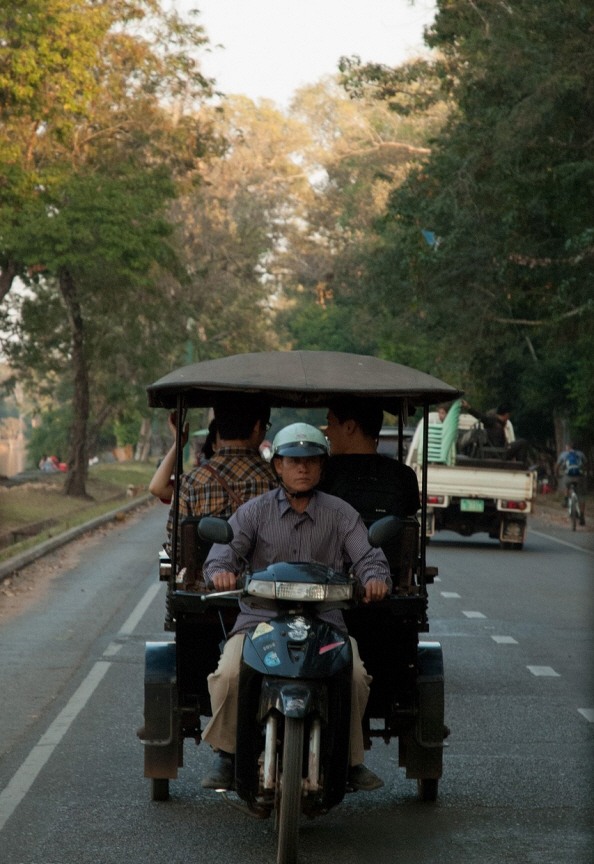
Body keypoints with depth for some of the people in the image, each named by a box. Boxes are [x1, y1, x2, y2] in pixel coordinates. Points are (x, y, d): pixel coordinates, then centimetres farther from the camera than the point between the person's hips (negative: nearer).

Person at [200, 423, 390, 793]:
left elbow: (367, 556, 4)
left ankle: (352, 759, -4)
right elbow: (223, 550, -1)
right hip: (259, 617, 0)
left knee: (354, 676, -26)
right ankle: (226, 755, -4)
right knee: (229, 674, -27)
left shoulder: (340, 513, 12)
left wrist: (376, 578, -21)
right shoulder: (254, 511, 11)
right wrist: (221, 571, -26)